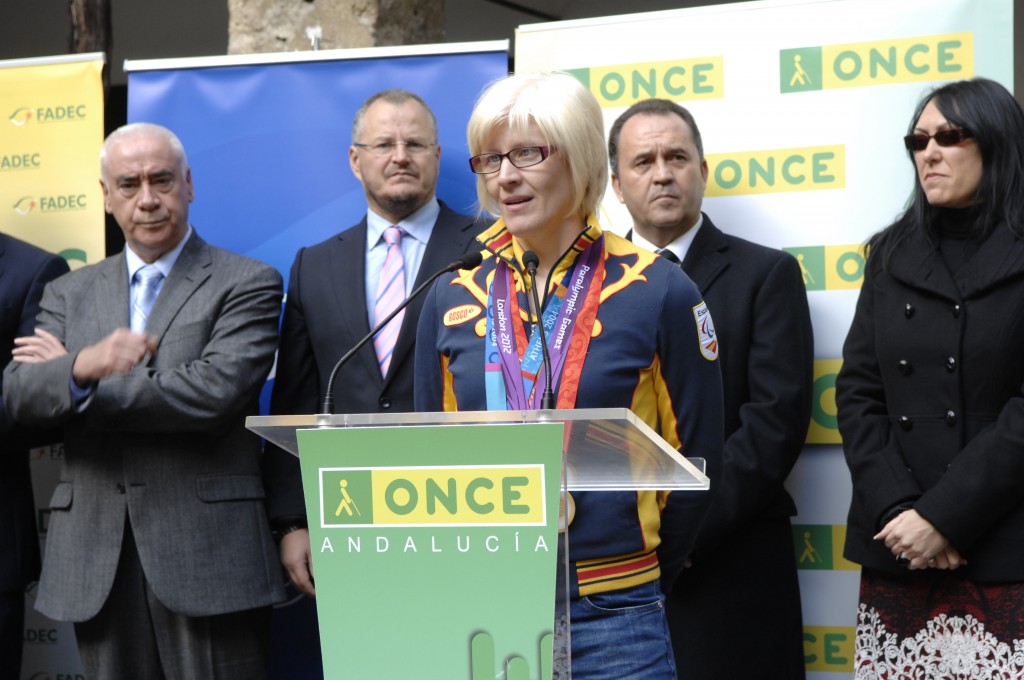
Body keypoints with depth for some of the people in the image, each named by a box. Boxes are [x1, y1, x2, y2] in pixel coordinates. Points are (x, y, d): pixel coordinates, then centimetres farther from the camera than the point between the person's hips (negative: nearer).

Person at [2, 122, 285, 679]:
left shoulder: (246, 284, 1)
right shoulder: (69, 293, 15)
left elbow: (214, 391, -14)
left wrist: (79, 390, -5)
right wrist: (83, 367, -22)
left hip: (205, 554, -4)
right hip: (97, 564, 4)